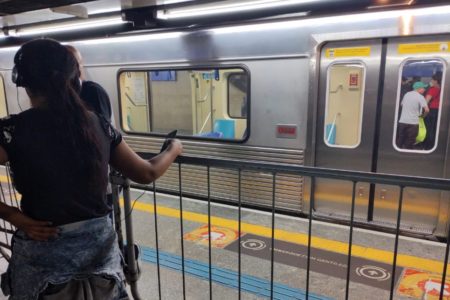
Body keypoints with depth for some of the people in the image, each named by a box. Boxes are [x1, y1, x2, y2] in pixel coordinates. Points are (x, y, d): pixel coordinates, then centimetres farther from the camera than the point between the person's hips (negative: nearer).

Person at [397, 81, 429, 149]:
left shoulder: (407, 94, 9)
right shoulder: (420, 97, -8)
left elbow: (402, 105, 23)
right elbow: (426, 109, -15)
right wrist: (423, 115, 3)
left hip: (402, 121, 5)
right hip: (412, 123, -5)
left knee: (400, 141, 11)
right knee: (409, 142, 2)